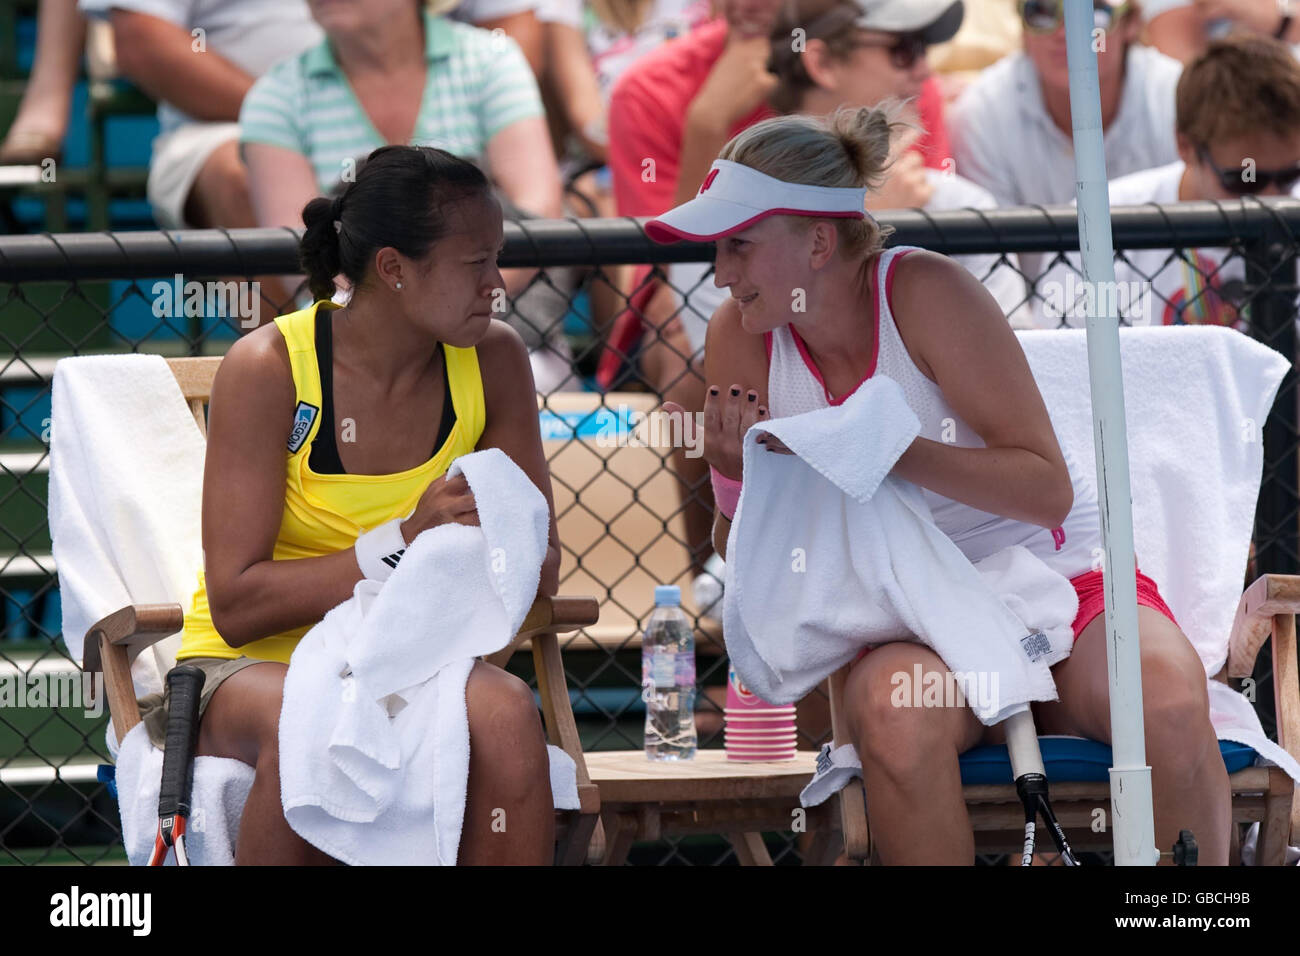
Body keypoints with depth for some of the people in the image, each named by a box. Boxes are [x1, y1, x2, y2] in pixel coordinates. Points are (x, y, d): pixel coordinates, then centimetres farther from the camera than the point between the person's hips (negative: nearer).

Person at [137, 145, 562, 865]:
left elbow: (541, 570, 3)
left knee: (507, 715, -32)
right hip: (252, 666, -3)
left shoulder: (490, 361, -2)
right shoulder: (267, 368, -15)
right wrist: (403, 543, -28)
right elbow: (237, 604, -19)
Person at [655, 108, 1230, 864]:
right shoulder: (742, 338, -1)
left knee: (1169, 704, -33)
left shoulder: (925, 292, -12)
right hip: (914, 625, 2)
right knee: (890, 708, -35)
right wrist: (735, 471, -15)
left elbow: (1048, 487, -15)